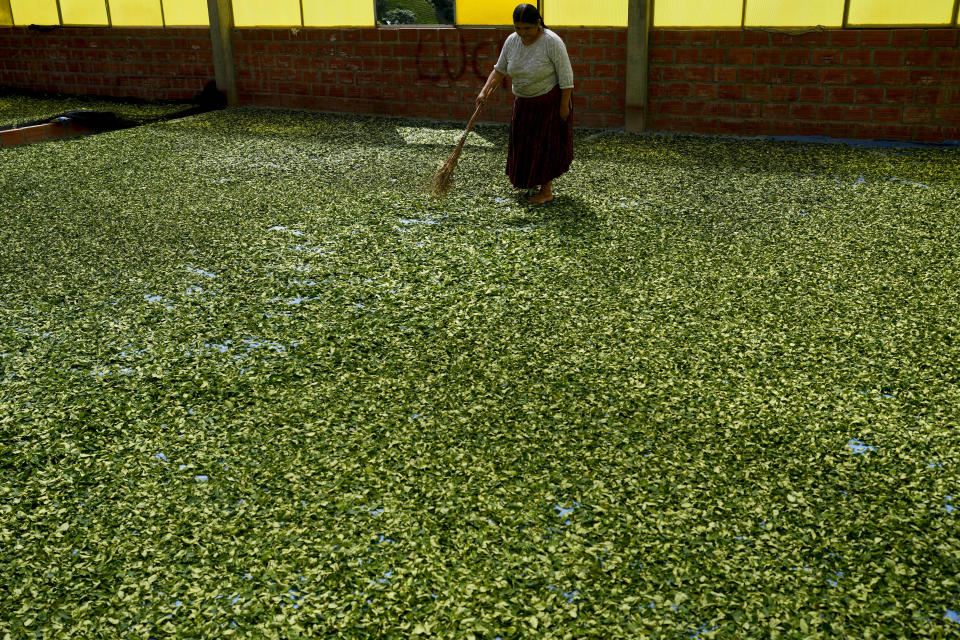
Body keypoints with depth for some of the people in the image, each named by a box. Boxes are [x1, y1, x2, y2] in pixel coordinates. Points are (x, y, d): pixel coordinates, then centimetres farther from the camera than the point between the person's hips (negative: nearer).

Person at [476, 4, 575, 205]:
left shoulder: (552, 42, -23)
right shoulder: (512, 41, -7)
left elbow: (566, 76, -20)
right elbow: (500, 70, 1)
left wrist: (564, 106, -19)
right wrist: (485, 92, -10)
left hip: (549, 101, -6)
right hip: (523, 102, 6)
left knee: (545, 143, -1)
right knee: (525, 142, 16)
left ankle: (547, 190, 10)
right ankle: (530, 180, 36)